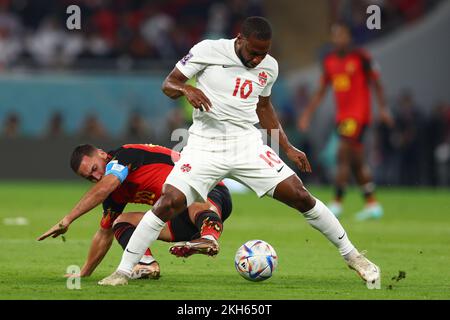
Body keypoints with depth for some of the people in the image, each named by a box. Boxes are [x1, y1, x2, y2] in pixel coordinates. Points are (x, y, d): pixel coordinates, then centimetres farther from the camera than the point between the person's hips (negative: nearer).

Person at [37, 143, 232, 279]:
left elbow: (103, 188, -30)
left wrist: (67, 220, -33)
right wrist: (83, 274, 25)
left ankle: (209, 236, -69)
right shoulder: (116, 195, 14)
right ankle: (147, 263, -29)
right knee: (121, 223, 0)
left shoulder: (123, 155, -13)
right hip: (181, 219, 8)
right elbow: (104, 233, 25)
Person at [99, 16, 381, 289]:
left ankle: (352, 256, 10)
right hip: (205, 146, -3)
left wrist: (288, 148, 17)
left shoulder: (269, 67, 4)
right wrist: (186, 89, -27)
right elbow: (168, 84, -4)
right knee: (168, 203, -19)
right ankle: (123, 272, -7)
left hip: (248, 144, 3)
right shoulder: (208, 50, -9)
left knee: (300, 196, -6)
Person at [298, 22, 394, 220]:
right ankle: (372, 205, 15)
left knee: (343, 156, -13)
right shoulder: (329, 61, 11)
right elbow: (321, 91, 18)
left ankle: (337, 204, -11)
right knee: (356, 161, 8)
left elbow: (376, 83, -3)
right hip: (341, 115, 7)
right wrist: (308, 113, 14)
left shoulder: (360, 57, -7)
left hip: (358, 115, -7)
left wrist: (383, 108, -11)